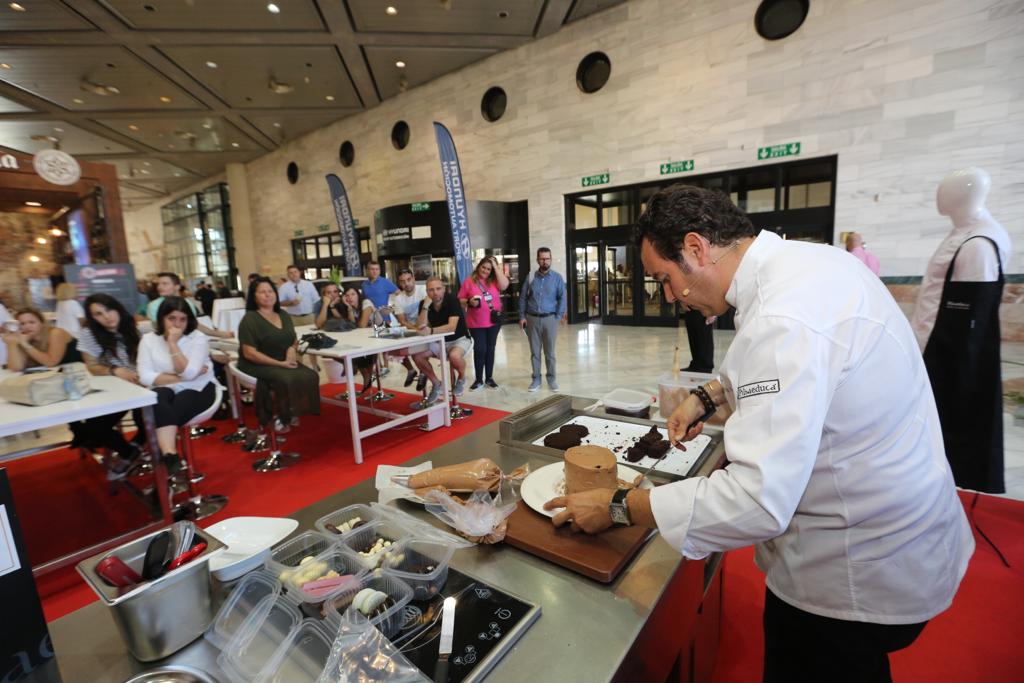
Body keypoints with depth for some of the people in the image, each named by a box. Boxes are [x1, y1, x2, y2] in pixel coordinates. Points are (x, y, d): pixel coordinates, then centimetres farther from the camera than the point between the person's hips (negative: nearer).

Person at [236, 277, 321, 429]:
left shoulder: (284, 315, 11)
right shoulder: (250, 319, -10)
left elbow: (293, 340, 17)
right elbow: (250, 353, -16)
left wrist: (292, 349, -8)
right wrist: (280, 363, -20)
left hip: (285, 362, 6)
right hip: (258, 366, -6)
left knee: (309, 376, -20)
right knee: (287, 379, -33)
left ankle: (291, 412, -2)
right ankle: (275, 417, -11)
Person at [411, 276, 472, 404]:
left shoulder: (452, 300, -21)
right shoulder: (426, 304, -5)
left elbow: (452, 327, -32)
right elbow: (420, 327, -16)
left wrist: (431, 331, -45)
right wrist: (425, 306, -25)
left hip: (460, 339, -6)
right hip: (439, 341, 6)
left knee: (454, 356, -36)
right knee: (417, 355, -13)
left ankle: (461, 378, -1)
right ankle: (436, 384, 7)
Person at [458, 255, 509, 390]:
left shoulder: (494, 281, 4)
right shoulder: (469, 282, -1)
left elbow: (504, 285, -17)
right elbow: (460, 300, 2)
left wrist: (496, 267, -10)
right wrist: (469, 302, -19)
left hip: (494, 321, 2)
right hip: (476, 323, -2)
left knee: (490, 349, 11)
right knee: (480, 349, -2)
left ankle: (489, 378, 23)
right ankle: (478, 379, 12)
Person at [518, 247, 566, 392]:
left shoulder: (557, 277, 0)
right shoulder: (530, 277, 4)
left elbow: (562, 298, -1)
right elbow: (523, 298, 7)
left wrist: (558, 317, -9)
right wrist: (522, 316, 0)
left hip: (549, 318, -1)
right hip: (532, 319, 1)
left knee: (549, 351, 6)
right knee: (535, 351, 7)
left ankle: (551, 378, 18)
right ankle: (536, 379, 17)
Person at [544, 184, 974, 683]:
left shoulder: (784, 318, -33)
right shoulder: (804, 260, -2)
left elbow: (757, 502, -36)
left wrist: (616, 507, -26)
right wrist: (711, 396, 1)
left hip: (855, 577, -8)